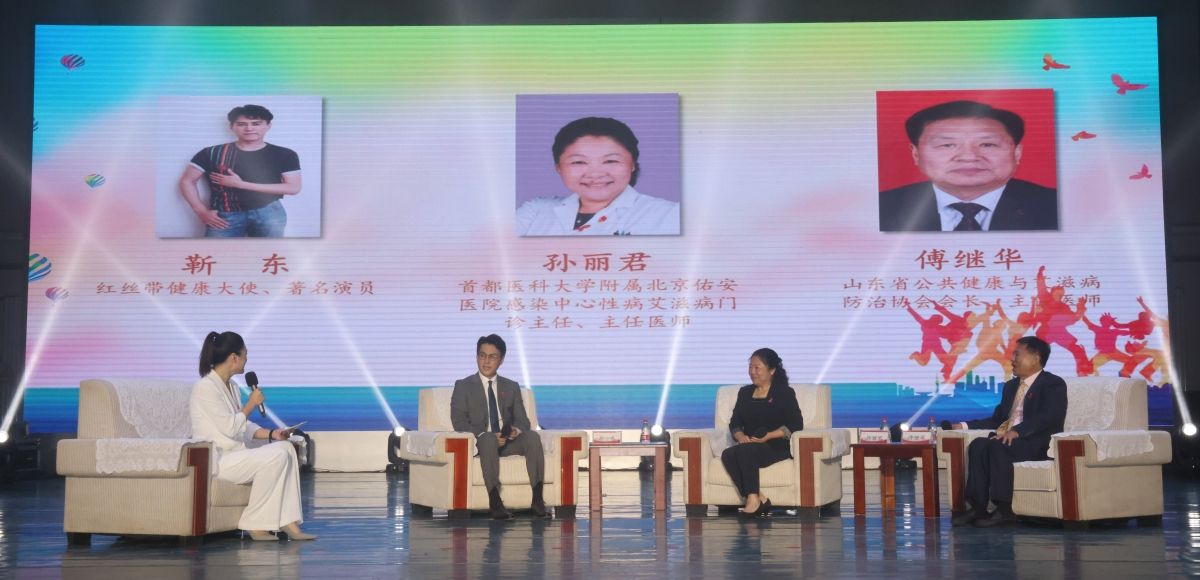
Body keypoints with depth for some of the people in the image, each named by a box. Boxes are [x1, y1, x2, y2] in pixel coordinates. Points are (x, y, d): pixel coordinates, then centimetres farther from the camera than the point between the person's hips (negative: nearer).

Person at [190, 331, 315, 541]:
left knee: (286, 448, -5)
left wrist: (271, 434, 3)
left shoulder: (231, 387, 16)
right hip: (216, 459, -10)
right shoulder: (205, 387, -14)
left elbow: (244, 426, 19)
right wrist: (251, 403, -8)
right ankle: (255, 525, -14)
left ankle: (288, 522, -10)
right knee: (275, 457, -23)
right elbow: (230, 428, -20)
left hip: (236, 452, 10)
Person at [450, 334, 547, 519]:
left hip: (508, 441, 3)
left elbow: (522, 419, 12)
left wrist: (517, 429, -15)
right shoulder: (463, 386, 8)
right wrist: (484, 435, -21)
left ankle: (537, 498, -33)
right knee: (488, 439, -39)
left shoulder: (512, 387, 19)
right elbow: (459, 421, -3)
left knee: (533, 436, -28)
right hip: (479, 441, -3)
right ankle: (494, 500, -42)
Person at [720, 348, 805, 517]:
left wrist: (767, 436, -15)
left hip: (776, 447, -5)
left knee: (744, 451, -34)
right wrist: (740, 436, -7)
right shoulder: (745, 392, 20)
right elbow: (735, 423, 16)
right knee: (727, 455, -28)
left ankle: (753, 500, -30)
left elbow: (796, 424, -5)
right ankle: (759, 499, -31)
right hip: (748, 445, 5)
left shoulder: (784, 393, 4)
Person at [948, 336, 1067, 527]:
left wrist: (1017, 431, -31)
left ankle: (1004, 510, -31)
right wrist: (965, 426, 12)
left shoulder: (1053, 384, -1)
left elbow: (1051, 416, -18)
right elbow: (997, 419, 26)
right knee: (978, 444, -24)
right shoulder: (1011, 386, 25)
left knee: (997, 446, -33)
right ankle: (978, 507, -28)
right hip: (1008, 439, 7)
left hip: (1037, 444, -7)